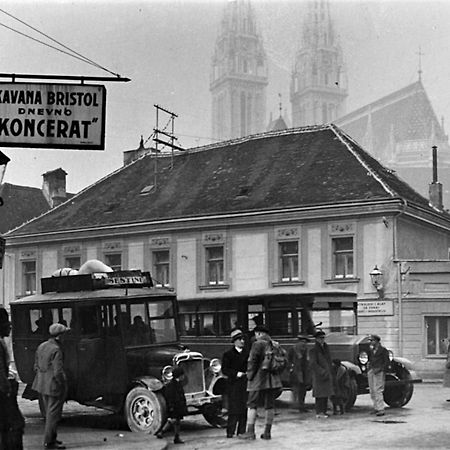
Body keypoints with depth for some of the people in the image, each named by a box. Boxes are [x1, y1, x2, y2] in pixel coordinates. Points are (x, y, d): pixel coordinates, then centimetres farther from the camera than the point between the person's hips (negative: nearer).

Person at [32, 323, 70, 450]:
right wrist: (64, 386, -11)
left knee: (49, 413, 19)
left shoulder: (41, 346, 5)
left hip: (41, 386, 9)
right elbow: (58, 372, -23)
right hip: (54, 386, -8)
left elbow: (36, 366, 12)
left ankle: (51, 438, 29)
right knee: (53, 414, 1)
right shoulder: (56, 350, -20)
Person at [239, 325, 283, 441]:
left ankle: (250, 431, -4)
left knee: (252, 405, 0)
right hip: (273, 380, 6)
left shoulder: (258, 344, -9)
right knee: (269, 406, 9)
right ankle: (267, 432, 11)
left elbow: (252, 361, -14)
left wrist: (249, 376, -5)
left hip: (259, 379, -6)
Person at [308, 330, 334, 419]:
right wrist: (323, 372, -21)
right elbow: (313, 364, -16)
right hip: (319, 376, -7)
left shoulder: (326, 348, 15)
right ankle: (319, 412, -7)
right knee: (320, 395, -9)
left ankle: (323, 411, 16)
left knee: (326, 395, 9)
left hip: (327, 375, 7)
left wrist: (330, 373, 15)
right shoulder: (313, 350, -9)